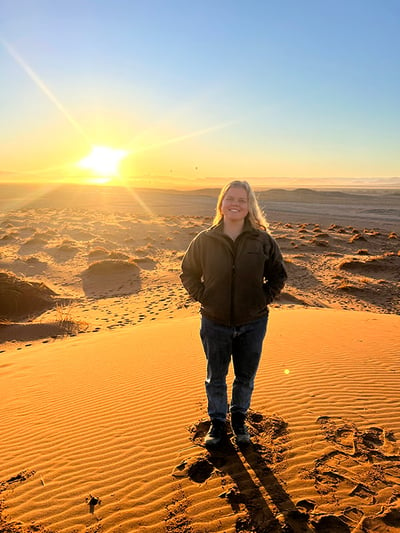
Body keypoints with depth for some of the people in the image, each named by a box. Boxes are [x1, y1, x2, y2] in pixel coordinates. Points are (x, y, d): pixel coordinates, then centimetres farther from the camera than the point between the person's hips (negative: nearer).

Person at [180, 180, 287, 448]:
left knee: (246, 377, 18)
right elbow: (188, 273, 5)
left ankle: (239, 418, 43)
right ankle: (218, 422, 39)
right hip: (215, 324, 0)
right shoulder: (204, 240, -7)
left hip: (252, 324, 1)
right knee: (216, 378, 16)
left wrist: (263, 299, -5)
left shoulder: (263, 240, -7)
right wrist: (203, 297, -5)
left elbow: (278, 275, 5)